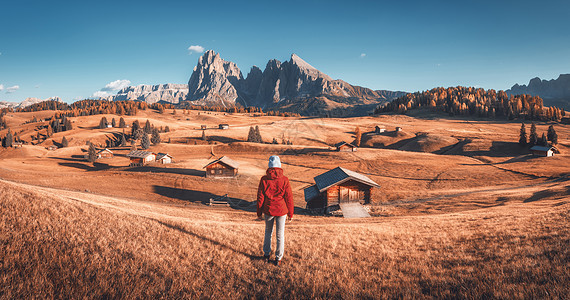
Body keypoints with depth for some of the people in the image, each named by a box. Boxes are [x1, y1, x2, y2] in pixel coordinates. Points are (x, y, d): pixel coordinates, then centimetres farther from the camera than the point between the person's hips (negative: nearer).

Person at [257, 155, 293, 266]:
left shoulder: (264, 179, -6)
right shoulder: (284, 180, -8)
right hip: (281, 211, -1)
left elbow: (260, 197, -1)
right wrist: (290, 214, 5)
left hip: (268, 210, 1)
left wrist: (259, 213, 9)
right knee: (280, 235, 9)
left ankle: (266, 254, 29)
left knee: (268, 232, 21)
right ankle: (278, 258, 15)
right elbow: (289, 197, -4)